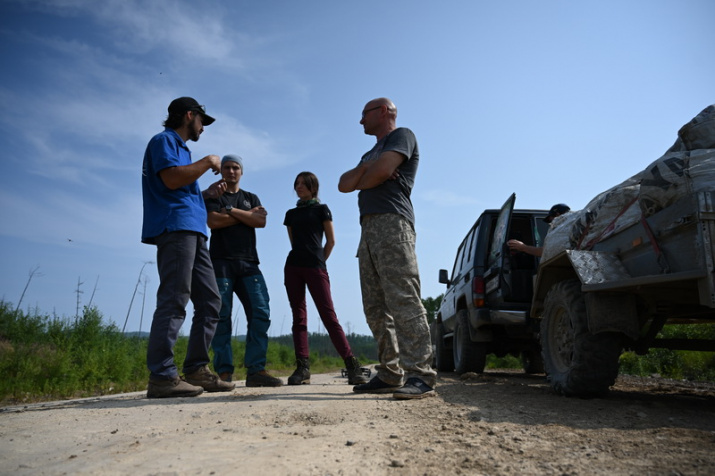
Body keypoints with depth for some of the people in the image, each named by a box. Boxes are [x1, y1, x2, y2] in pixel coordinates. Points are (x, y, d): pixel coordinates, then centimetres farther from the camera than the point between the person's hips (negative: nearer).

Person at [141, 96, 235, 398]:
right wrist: (207, 162, -4)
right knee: (174, 301, -14)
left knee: (210, 302, 6)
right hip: (175, 227, -10)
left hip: (193, 231, 10)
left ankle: (196, 369, 9)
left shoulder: (181, 147, 30)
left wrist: (208, 193, 27)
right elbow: (171, 179, -15)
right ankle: (161, 376, -12)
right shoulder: (164, 140, 3)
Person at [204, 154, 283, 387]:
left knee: (260, 313, -10)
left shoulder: (251, 198, 22)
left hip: (249, 264, 3)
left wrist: (231, 210, -2)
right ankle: (224, 372, -5)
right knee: (222, 316, -7)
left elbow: (261, 221, 3)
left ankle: (256, 369, -9)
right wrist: (248, 215, 0)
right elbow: (214, 221, -6)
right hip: (221, 262, -2)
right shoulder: (213, 196, 14)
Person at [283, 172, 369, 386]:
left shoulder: (321, 209, 7)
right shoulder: (291, 214, 19)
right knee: (299, 316, -1)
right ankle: (302, 367, 0)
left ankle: (352, 366, -11)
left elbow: (331, 241, 6)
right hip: (293, 267, 5)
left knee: (329, 315, -11)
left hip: (315, 267, -4)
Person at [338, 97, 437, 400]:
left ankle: (420, 375, -18)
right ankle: (390, 375, 5)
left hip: (392, 224, -9)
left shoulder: (402, 135, 9)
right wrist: (365, 169, 1)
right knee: (376, 308, 3)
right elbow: (344, 184, 19)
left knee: (403, 301, -17)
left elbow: (382, 171, -10)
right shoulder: (371, 153, 34)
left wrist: (361, 181, 9)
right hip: (368, 228, 9)